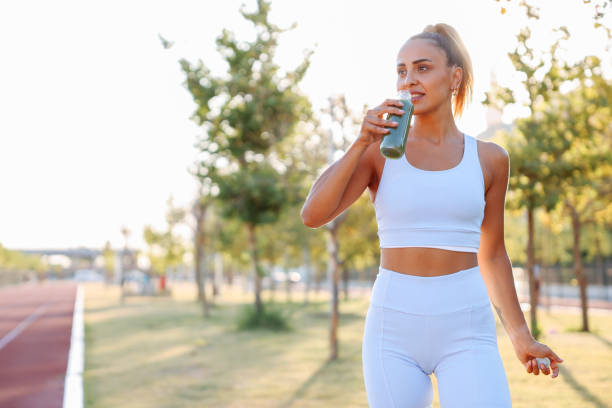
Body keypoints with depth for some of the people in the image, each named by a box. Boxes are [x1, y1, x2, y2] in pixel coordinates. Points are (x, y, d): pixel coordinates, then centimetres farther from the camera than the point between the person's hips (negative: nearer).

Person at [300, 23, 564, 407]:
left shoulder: (489, 158, 5)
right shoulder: (378, 150, 3)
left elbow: (491, 254, 14)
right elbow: (313, 215, -10)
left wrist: (521, 336, 13)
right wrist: (362, 143, -16)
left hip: (465, 335, 0)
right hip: (393, 333, 0)